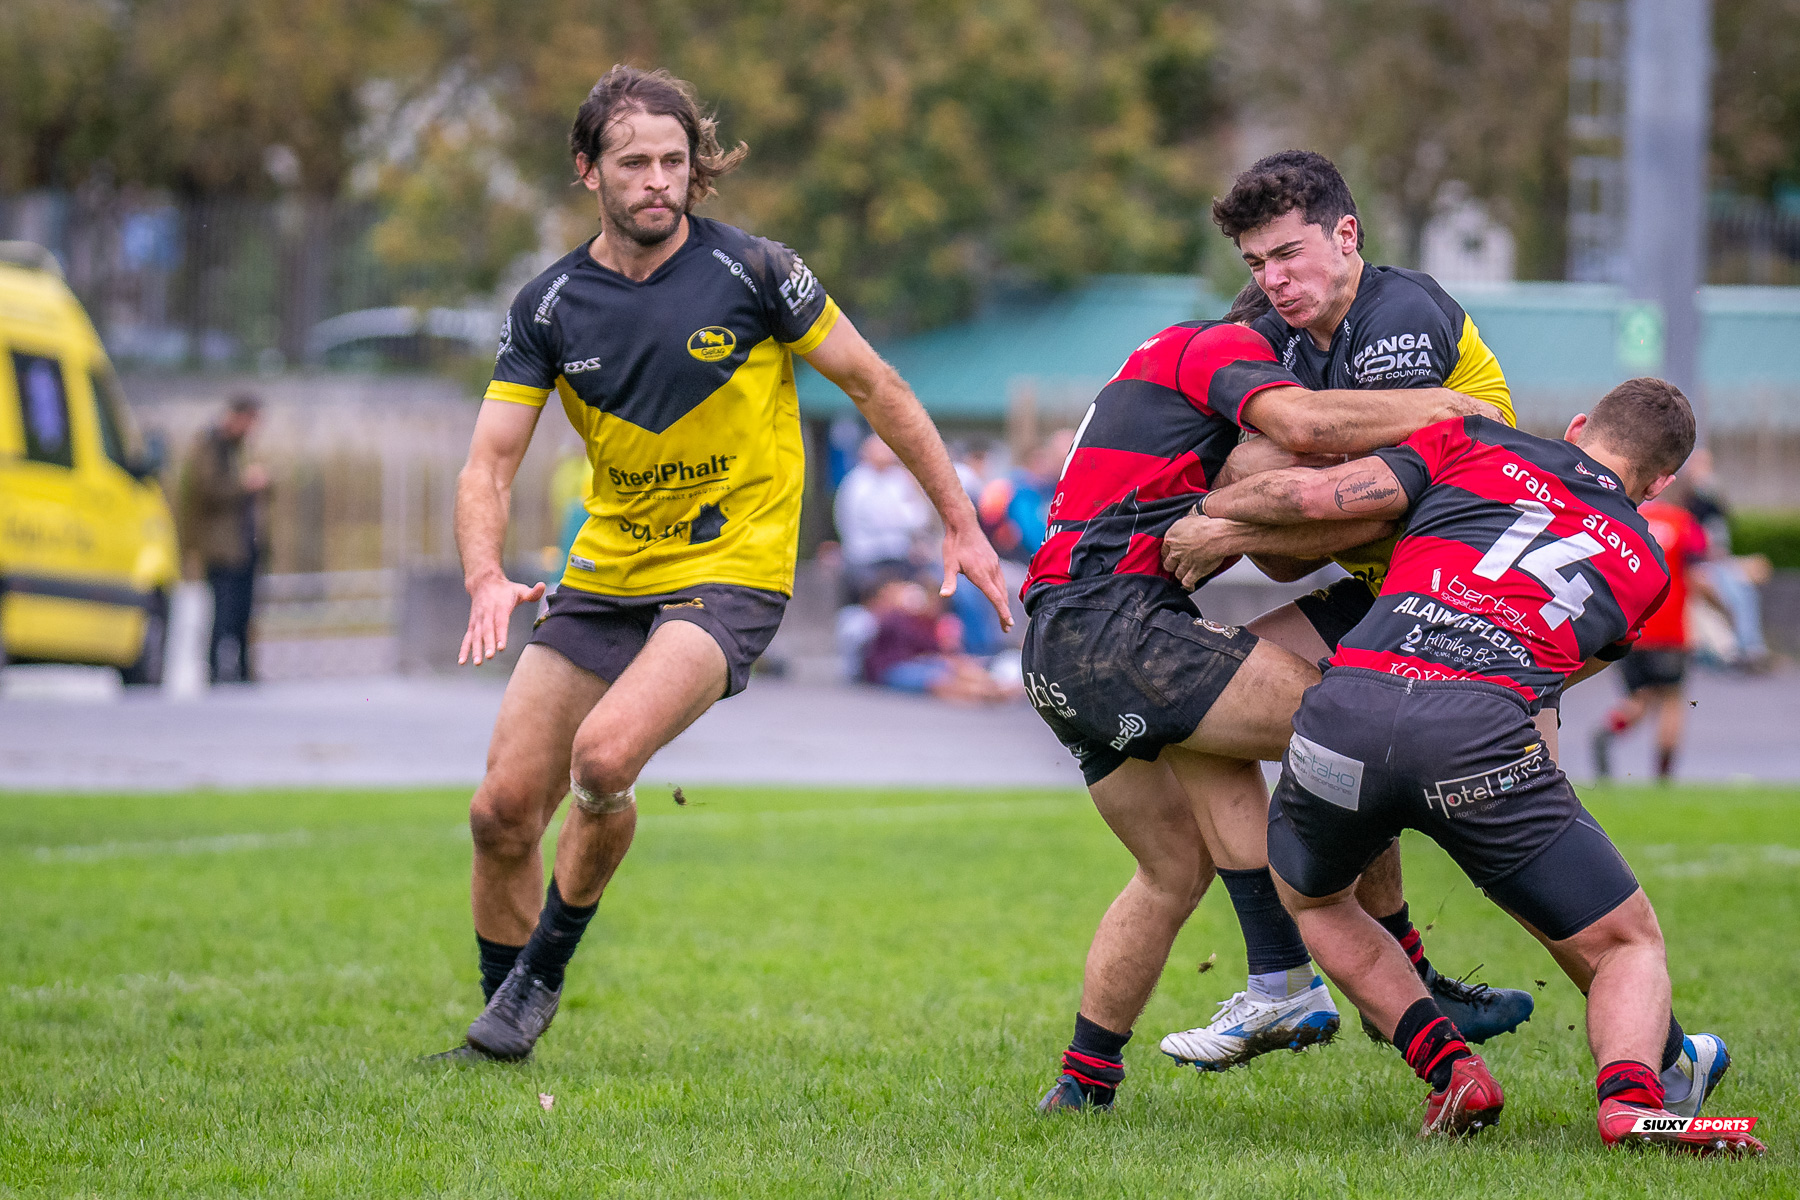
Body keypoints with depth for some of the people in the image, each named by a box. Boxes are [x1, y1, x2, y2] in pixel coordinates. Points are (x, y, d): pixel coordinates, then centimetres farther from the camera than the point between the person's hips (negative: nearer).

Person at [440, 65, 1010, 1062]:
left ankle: (541, 977, -4)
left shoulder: (751, 272, -10)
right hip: (604, 574, 4)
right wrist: (487, 580, -23)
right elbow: (488, 463, -3)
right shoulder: (549, 306, -2)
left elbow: (871, 385, 0)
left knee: (603, 756, -27)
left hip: (730, 573, -4)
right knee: (503, 809, -2)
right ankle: (502, 1034, 18)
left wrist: (960, 523, 2)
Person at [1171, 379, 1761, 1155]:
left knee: (1311, 898, 33)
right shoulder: (1643, 567, 26)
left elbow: (1313, 494, 13)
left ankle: (1450, 1070, 13)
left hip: (1344, 708, 1)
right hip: (1479, 735, -1)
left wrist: (1204, 511, 30)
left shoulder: (1478, 445, 22)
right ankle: (1632, 1095, -16)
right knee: (1628, 946, 16)